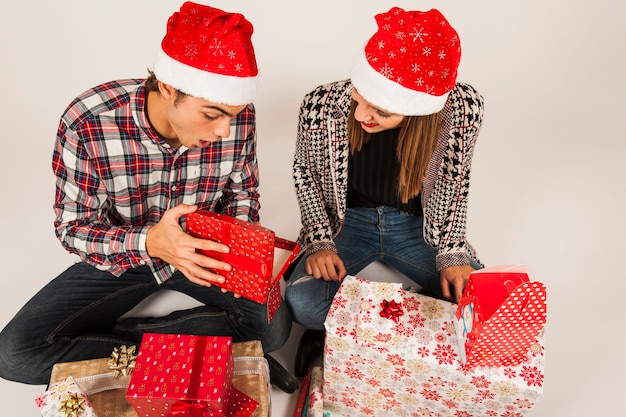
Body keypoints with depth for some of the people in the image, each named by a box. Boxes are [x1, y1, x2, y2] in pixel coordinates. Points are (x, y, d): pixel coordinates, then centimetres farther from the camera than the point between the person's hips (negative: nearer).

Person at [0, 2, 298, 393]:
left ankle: (115, 338, -8)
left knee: (274, 324, -18)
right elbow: (73, 227, -16)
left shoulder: (239, 117, -19)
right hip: (121, 259, -1)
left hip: (202, 253, 2)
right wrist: (149, 243, -36)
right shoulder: (87, 124, -26)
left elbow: (243, 190, -1)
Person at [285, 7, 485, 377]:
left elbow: (456, 184, -5)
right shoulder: (322, 105, -23)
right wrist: (319, 242, -14)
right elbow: (305, 177, -4)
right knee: (302, 302, -26)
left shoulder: (464, 108, -23)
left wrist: (452, 253, -13)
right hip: (348, 222, -1)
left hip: (419, 227, 2)